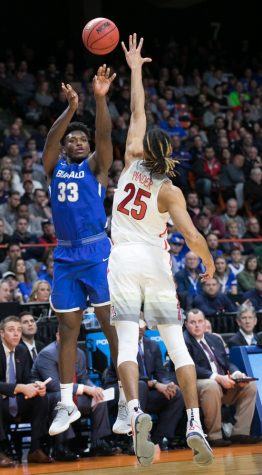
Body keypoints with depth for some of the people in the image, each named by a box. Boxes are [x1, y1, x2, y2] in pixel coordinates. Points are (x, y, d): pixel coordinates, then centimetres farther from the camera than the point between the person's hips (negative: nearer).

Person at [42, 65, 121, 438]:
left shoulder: (95, 165, 4)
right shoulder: (54, 167, 10)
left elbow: (104, 134, -13)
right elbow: (51, 138, -8)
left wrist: (101, 98, -28)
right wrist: (71, 108, -23)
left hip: (96, 252, -3)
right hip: (64, 256, 3)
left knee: (112, 323, -3)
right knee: (68, 328, 5)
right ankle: (67, 404, 9)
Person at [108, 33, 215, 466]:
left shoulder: (132, 161, 1)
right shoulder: (169, 190, -6)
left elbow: (138, 113, 13)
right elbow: (193, 237, -14)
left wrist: (135, 69, 21)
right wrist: (209, 263, 5)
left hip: (123, 259, 1)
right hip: (156, 262, -1)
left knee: (127, 344, -7)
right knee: (177, 346, 4)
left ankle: (136, 411, -30)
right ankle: (194, 424, -4)